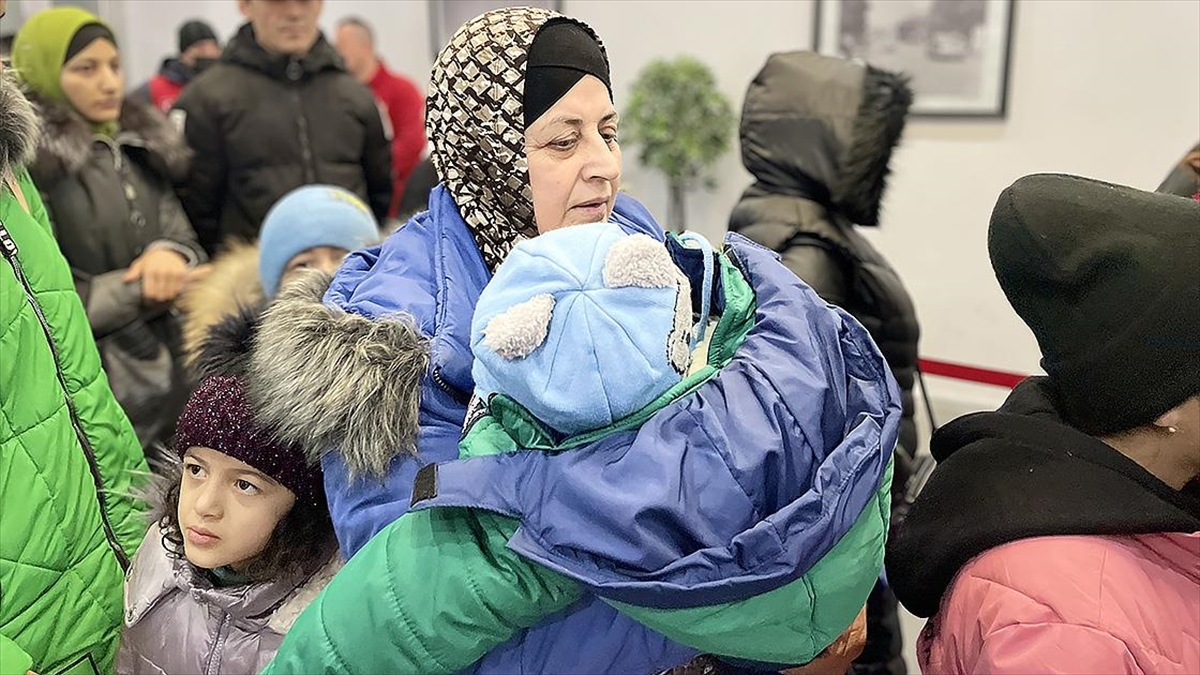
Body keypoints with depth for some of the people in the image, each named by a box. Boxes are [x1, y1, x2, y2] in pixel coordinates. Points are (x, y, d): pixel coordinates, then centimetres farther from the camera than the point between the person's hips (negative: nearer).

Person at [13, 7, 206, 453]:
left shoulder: (141, 145, 12)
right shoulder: (26, 160, -9)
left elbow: (183, 237, 9)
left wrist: (172, 254, -14)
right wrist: (139, 290, -16)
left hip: (165, 372, 6)